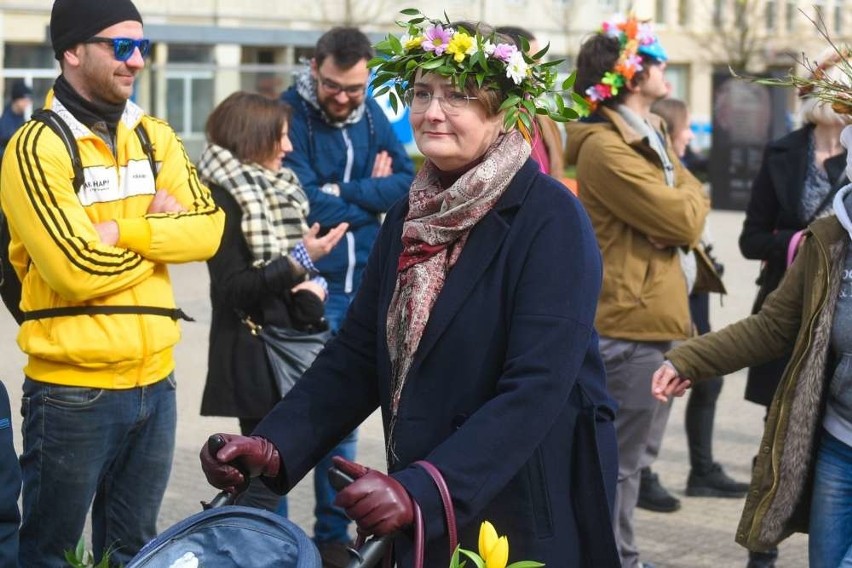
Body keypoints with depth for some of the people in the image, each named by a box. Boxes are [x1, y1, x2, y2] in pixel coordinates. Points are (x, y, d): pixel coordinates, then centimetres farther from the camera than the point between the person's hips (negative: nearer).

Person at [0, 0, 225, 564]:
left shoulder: (156, 136, 9)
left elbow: (208, 229, -2)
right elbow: (79, 268, -20)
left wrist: (121, 231, -15)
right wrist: (162, 232, -5)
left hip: (154, 381, 6)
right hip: (73, 389, -6)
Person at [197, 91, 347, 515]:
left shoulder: (276, 188, 14)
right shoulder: (224, 197, -11)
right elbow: (233, 288, -15)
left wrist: (315, 284, 2)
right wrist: (301, 258, -22)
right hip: (253, 352, -8)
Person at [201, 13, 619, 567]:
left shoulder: (551, 218, -15)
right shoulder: (409, 215, 5)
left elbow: (536, 387, -23)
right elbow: (357, 354, 3)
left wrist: (421, 490, -32)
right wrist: (272, 446, -12)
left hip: (530, 511, -6)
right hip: (422, 519, 6)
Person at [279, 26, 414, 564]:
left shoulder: (371, 113, 6)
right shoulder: (289, 115, -11)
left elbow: (408, 183, -2)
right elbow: (310, 207, -19)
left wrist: (344, 192, -14)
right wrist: (372, 195, -6)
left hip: (363, 286, 5)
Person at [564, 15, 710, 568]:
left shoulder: (652, 135, 15)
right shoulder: (605, 147, -18)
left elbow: (693, 197, 11)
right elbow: (685, 220, -19)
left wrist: (682, 210, -11)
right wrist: (691, 204, 2)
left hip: (658, 314, 10)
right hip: (632, 319, -10)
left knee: (632, 453, 18)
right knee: (620, 459, -3)